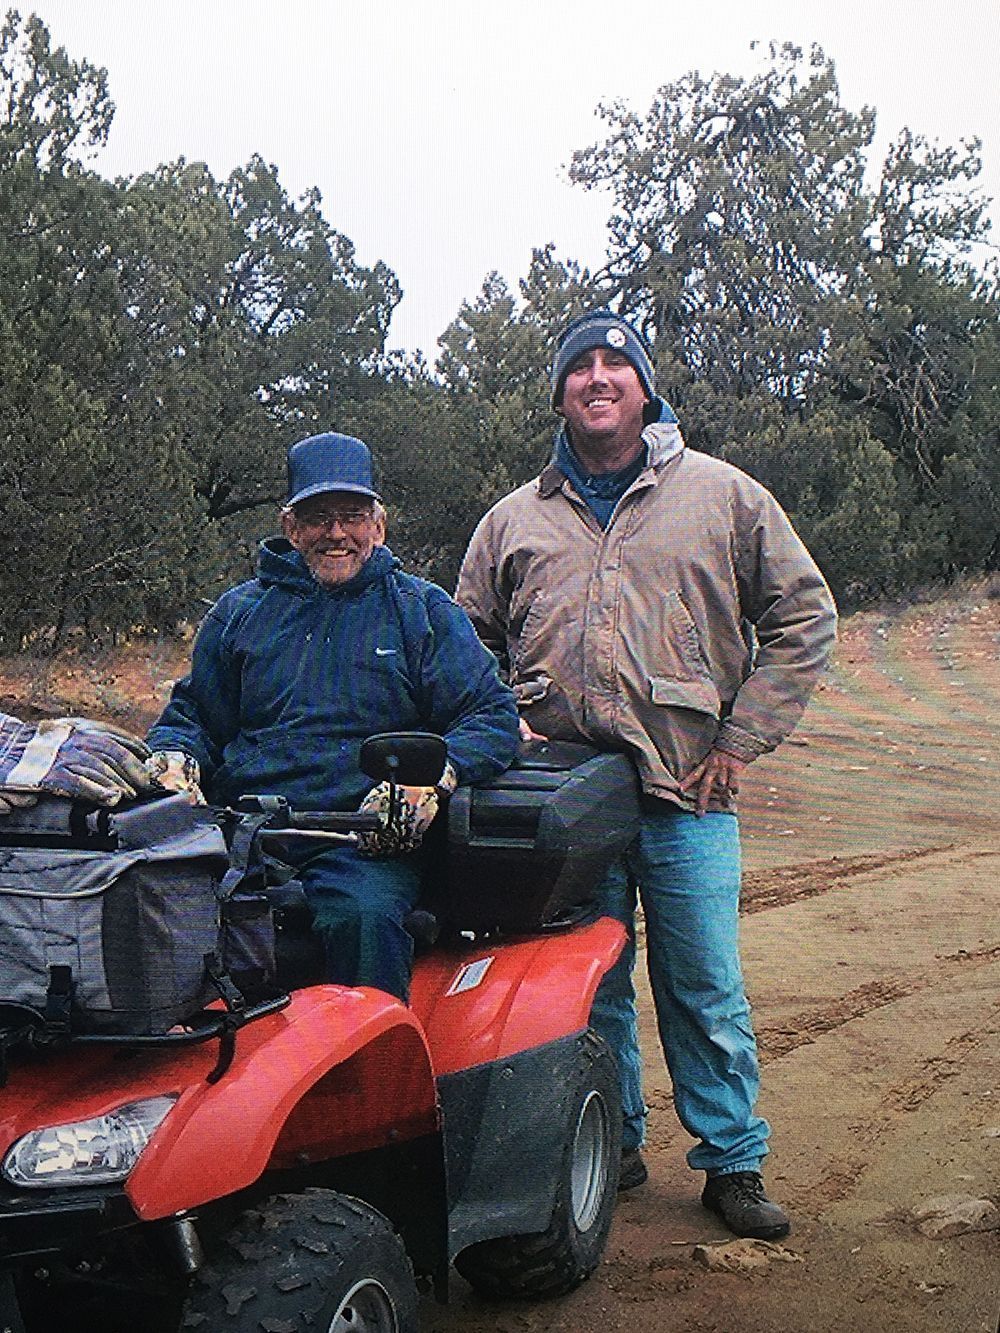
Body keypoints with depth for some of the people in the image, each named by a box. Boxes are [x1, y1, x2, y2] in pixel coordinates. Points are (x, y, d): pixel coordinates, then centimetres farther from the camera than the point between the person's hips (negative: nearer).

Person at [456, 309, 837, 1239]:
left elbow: (803, 616, 6)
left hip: (686, 793, -2)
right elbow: (468, 638, 21)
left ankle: (732, 1162, 17)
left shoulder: (722, 496, 6)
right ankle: (610, 1148, 26)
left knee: (705, 990, 3)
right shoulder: (516, 519, 13)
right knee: (588, 988, 10)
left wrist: (742, 739, -1)